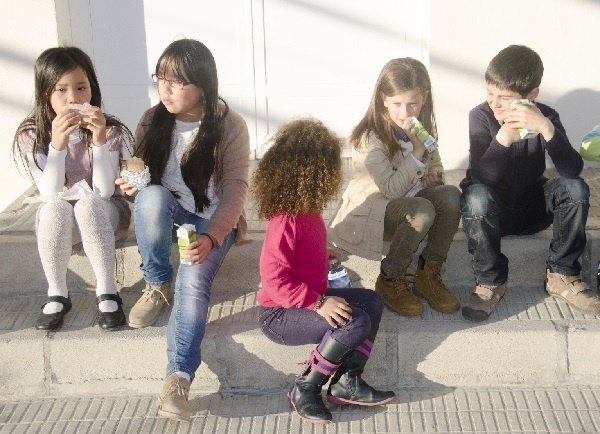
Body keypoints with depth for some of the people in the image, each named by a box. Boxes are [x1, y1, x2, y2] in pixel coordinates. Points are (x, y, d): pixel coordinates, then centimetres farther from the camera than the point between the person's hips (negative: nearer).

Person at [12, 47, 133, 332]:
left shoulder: (110, 130, -12)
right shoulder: (31, 136, -10)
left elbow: (104, 191, -20)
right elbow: (50, 193, -20)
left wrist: (99, 141, -33)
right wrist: (57, 145, -35)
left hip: (101, 215, 0)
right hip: (58, 223, 1)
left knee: (88, 204, -35)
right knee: (54, 208, -34)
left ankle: (107, 293, -25)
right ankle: (57, 295, -19)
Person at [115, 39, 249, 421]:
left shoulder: (229, 126, -13)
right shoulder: (153, 121, -3)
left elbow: (235, 190, -18)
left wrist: (210, 238, -35)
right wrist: (132, 185, -19)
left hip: (212, 219, -3)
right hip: (167, 214, 3)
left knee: (194, 281, -31)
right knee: (152, 195, -32)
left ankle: (180, 376, -37)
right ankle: (157, 286, -12)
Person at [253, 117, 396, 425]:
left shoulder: (306, 211, 6)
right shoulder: (286, 221, -25)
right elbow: (273, 277, -29)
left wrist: (323, 253, 17)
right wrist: (318, 303, -29)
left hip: (308, 299, 10)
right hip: (279, 315, -10)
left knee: (371, 302, 4)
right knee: (356, 322, -25)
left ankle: (347, 382, -2)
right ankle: (305, 390, -11)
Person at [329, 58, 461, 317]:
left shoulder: (423, 127, 1)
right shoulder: (370, 138, -22)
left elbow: (434, 161, 19)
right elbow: (391, 189, -26)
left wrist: (434, 174, -6)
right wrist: (417, 150, -32)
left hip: (411, 197, 7)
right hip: (372, 211, -6)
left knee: (451, 196, -23)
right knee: (423, 211, -34)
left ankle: (428, 274, -11)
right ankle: (390, 281, -16)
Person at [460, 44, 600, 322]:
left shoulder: (545, 117, -9)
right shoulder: (481, 116, -15)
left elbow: (573, 170, -25)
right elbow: (481, 177, -29)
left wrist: (546, 128, -39)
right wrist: (504, 137, -44)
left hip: (530, 210, 2)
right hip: (491, 212, -2)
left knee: (575, 189, -23)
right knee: (476, 196, -35)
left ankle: (561, 276, -9)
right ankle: (490, 282, -16)